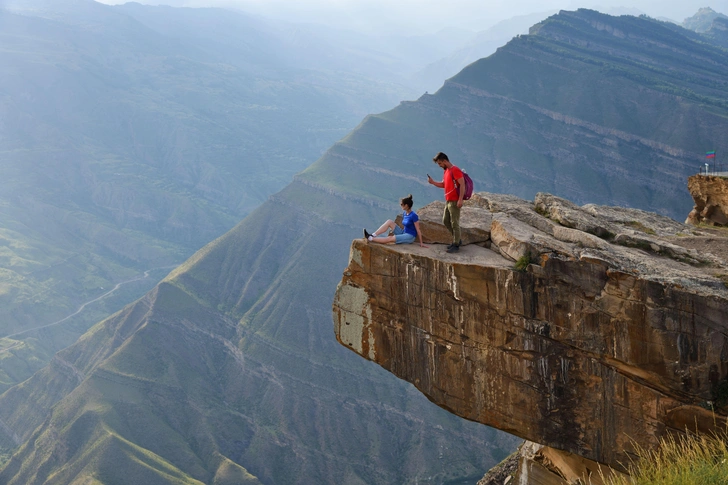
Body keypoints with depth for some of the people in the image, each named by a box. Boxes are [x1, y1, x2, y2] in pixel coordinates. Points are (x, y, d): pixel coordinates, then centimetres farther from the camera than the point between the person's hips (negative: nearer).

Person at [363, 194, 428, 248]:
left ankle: (370, 239, -27)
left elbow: (418, 230, -15)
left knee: (390, 238, -27)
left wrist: (421, 243, -13)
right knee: (389, 222, -9)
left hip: (410, 237, -8)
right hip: (403, 233, 8)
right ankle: (372, 235, -18)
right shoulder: (404, 214, 6)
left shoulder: (413, 215, -18)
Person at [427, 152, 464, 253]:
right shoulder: (446, 171, 13)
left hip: (454, 202, -10)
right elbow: (443, 185, 21)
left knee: (454, 223, -4)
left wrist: (460, 199, -25)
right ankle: (457, 240, 27)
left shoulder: (455, 170, -16)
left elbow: (462, 184, -20)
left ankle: (456, 245, 4)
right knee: (445, 221, 15)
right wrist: (433, 182, 4)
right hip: (448, 201, 10)